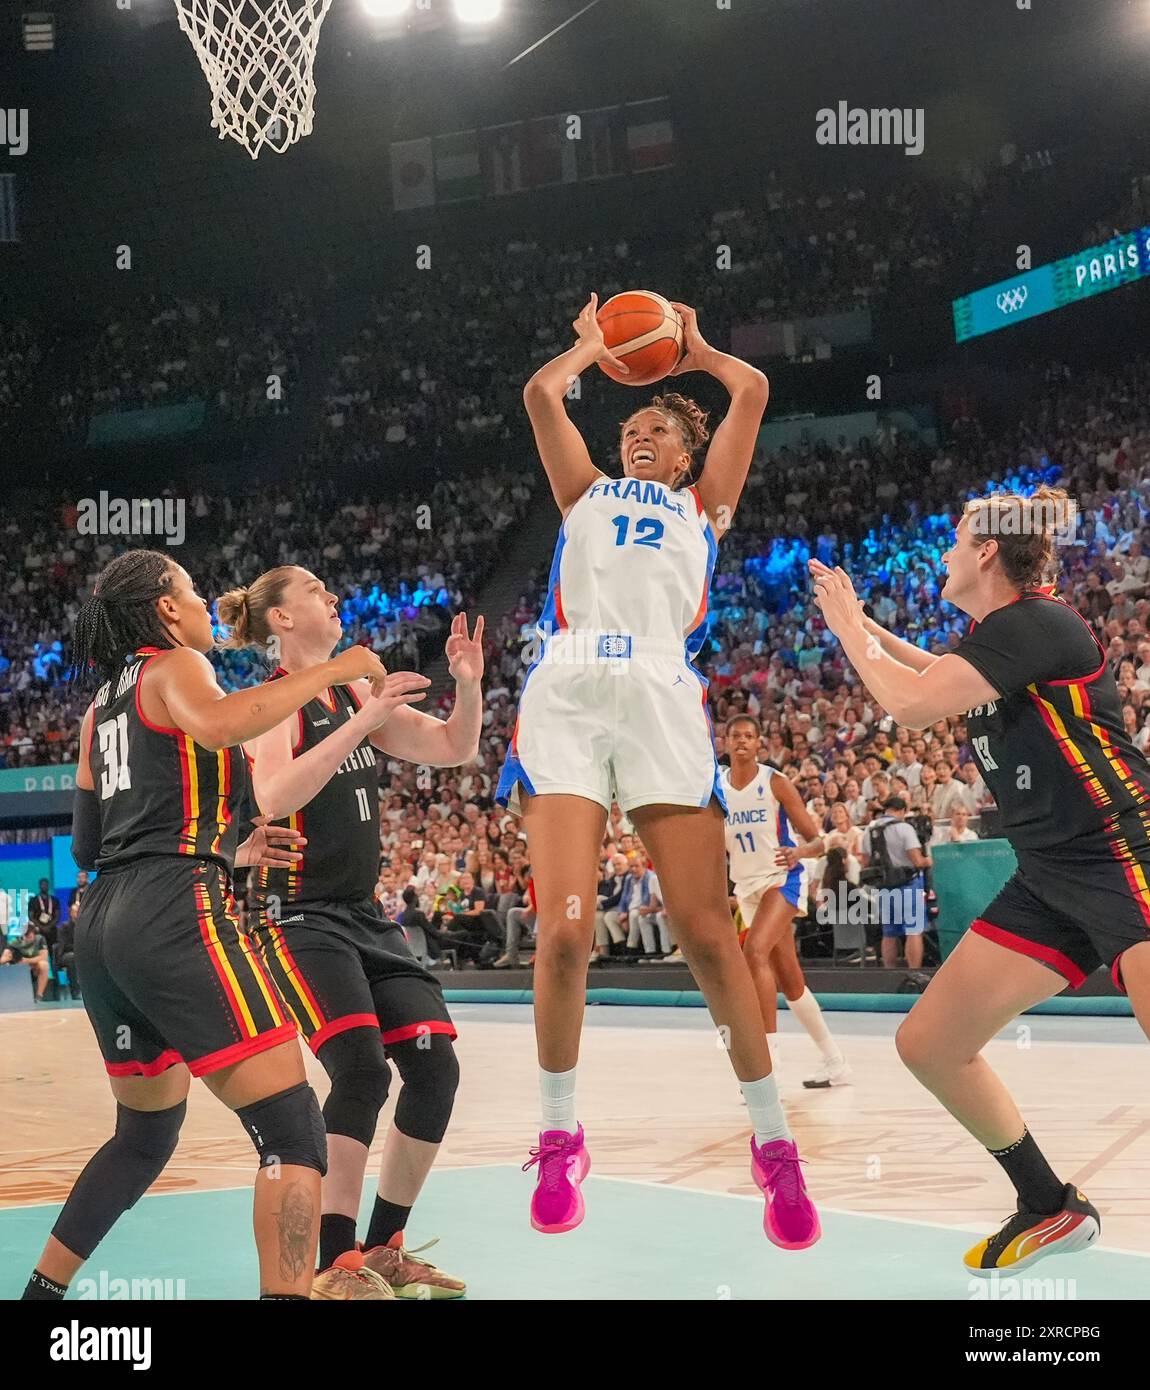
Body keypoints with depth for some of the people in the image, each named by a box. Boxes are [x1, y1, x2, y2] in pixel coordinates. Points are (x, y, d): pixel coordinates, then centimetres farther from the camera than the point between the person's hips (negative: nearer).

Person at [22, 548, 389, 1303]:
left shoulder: (103, 705, 24)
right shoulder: (175, 666, 0)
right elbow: (217, 725, -25)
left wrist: (228, 852, 26)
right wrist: (329, 672, -16)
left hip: (104, 924, 9)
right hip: (177, 917, -9)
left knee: (147, 1131, 25)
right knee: (292, 1126, -10)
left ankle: (41, 1291, 30)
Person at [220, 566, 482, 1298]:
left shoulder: (357, 692, 11)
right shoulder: (275, 699, -9)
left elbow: (454, 750, 10)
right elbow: (275, 797, -27)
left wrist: (469, 684, -8)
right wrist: (361, 724, -32)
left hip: (368, 915, 7)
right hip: (299, 915, -7)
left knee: (435, 1069, 0)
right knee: (361, 1071, -22)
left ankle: (385, 1248, 14)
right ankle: (334, 1264, -12)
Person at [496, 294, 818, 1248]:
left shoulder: (704, 505, 28)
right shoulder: (587, 492, 30)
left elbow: (753, 391, 23)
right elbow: (541, 392, 22)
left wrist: (694, 350, 39)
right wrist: (592, 347, 38)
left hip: (663, 696, 0)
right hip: (566, 695, 1)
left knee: (707, 934, -6)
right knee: (564, 932, -13)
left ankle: (774, 1143, 7)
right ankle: (561, 1139, 5)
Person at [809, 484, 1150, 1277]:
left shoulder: (1031, 623, -14)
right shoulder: (999, 634, 14)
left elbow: (912, 705, -20)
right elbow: (944, 679, 38)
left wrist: (847, 628, -5)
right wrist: (864, 624, 36)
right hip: (1050, 880, 10)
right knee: (928, 1042, 7)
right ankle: (1053, 1209, 21)